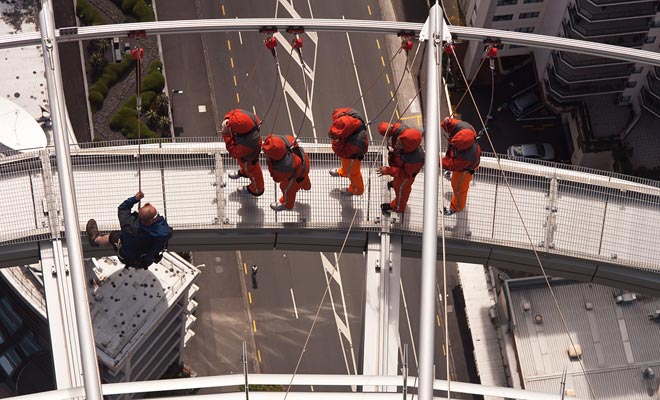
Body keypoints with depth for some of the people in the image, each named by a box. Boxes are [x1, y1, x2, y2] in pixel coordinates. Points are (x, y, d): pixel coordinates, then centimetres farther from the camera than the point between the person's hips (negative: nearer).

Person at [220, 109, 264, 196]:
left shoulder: (247, 144, -51)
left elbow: (234, 152, -33)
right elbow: (232, 113, -14)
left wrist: (226, 134, -41)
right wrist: (226, 120, -36)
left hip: (248, 158, -6)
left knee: (251, 170, 26)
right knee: (242, 163, 39)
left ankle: (256, 189, 59)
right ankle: (243, 172, 75)